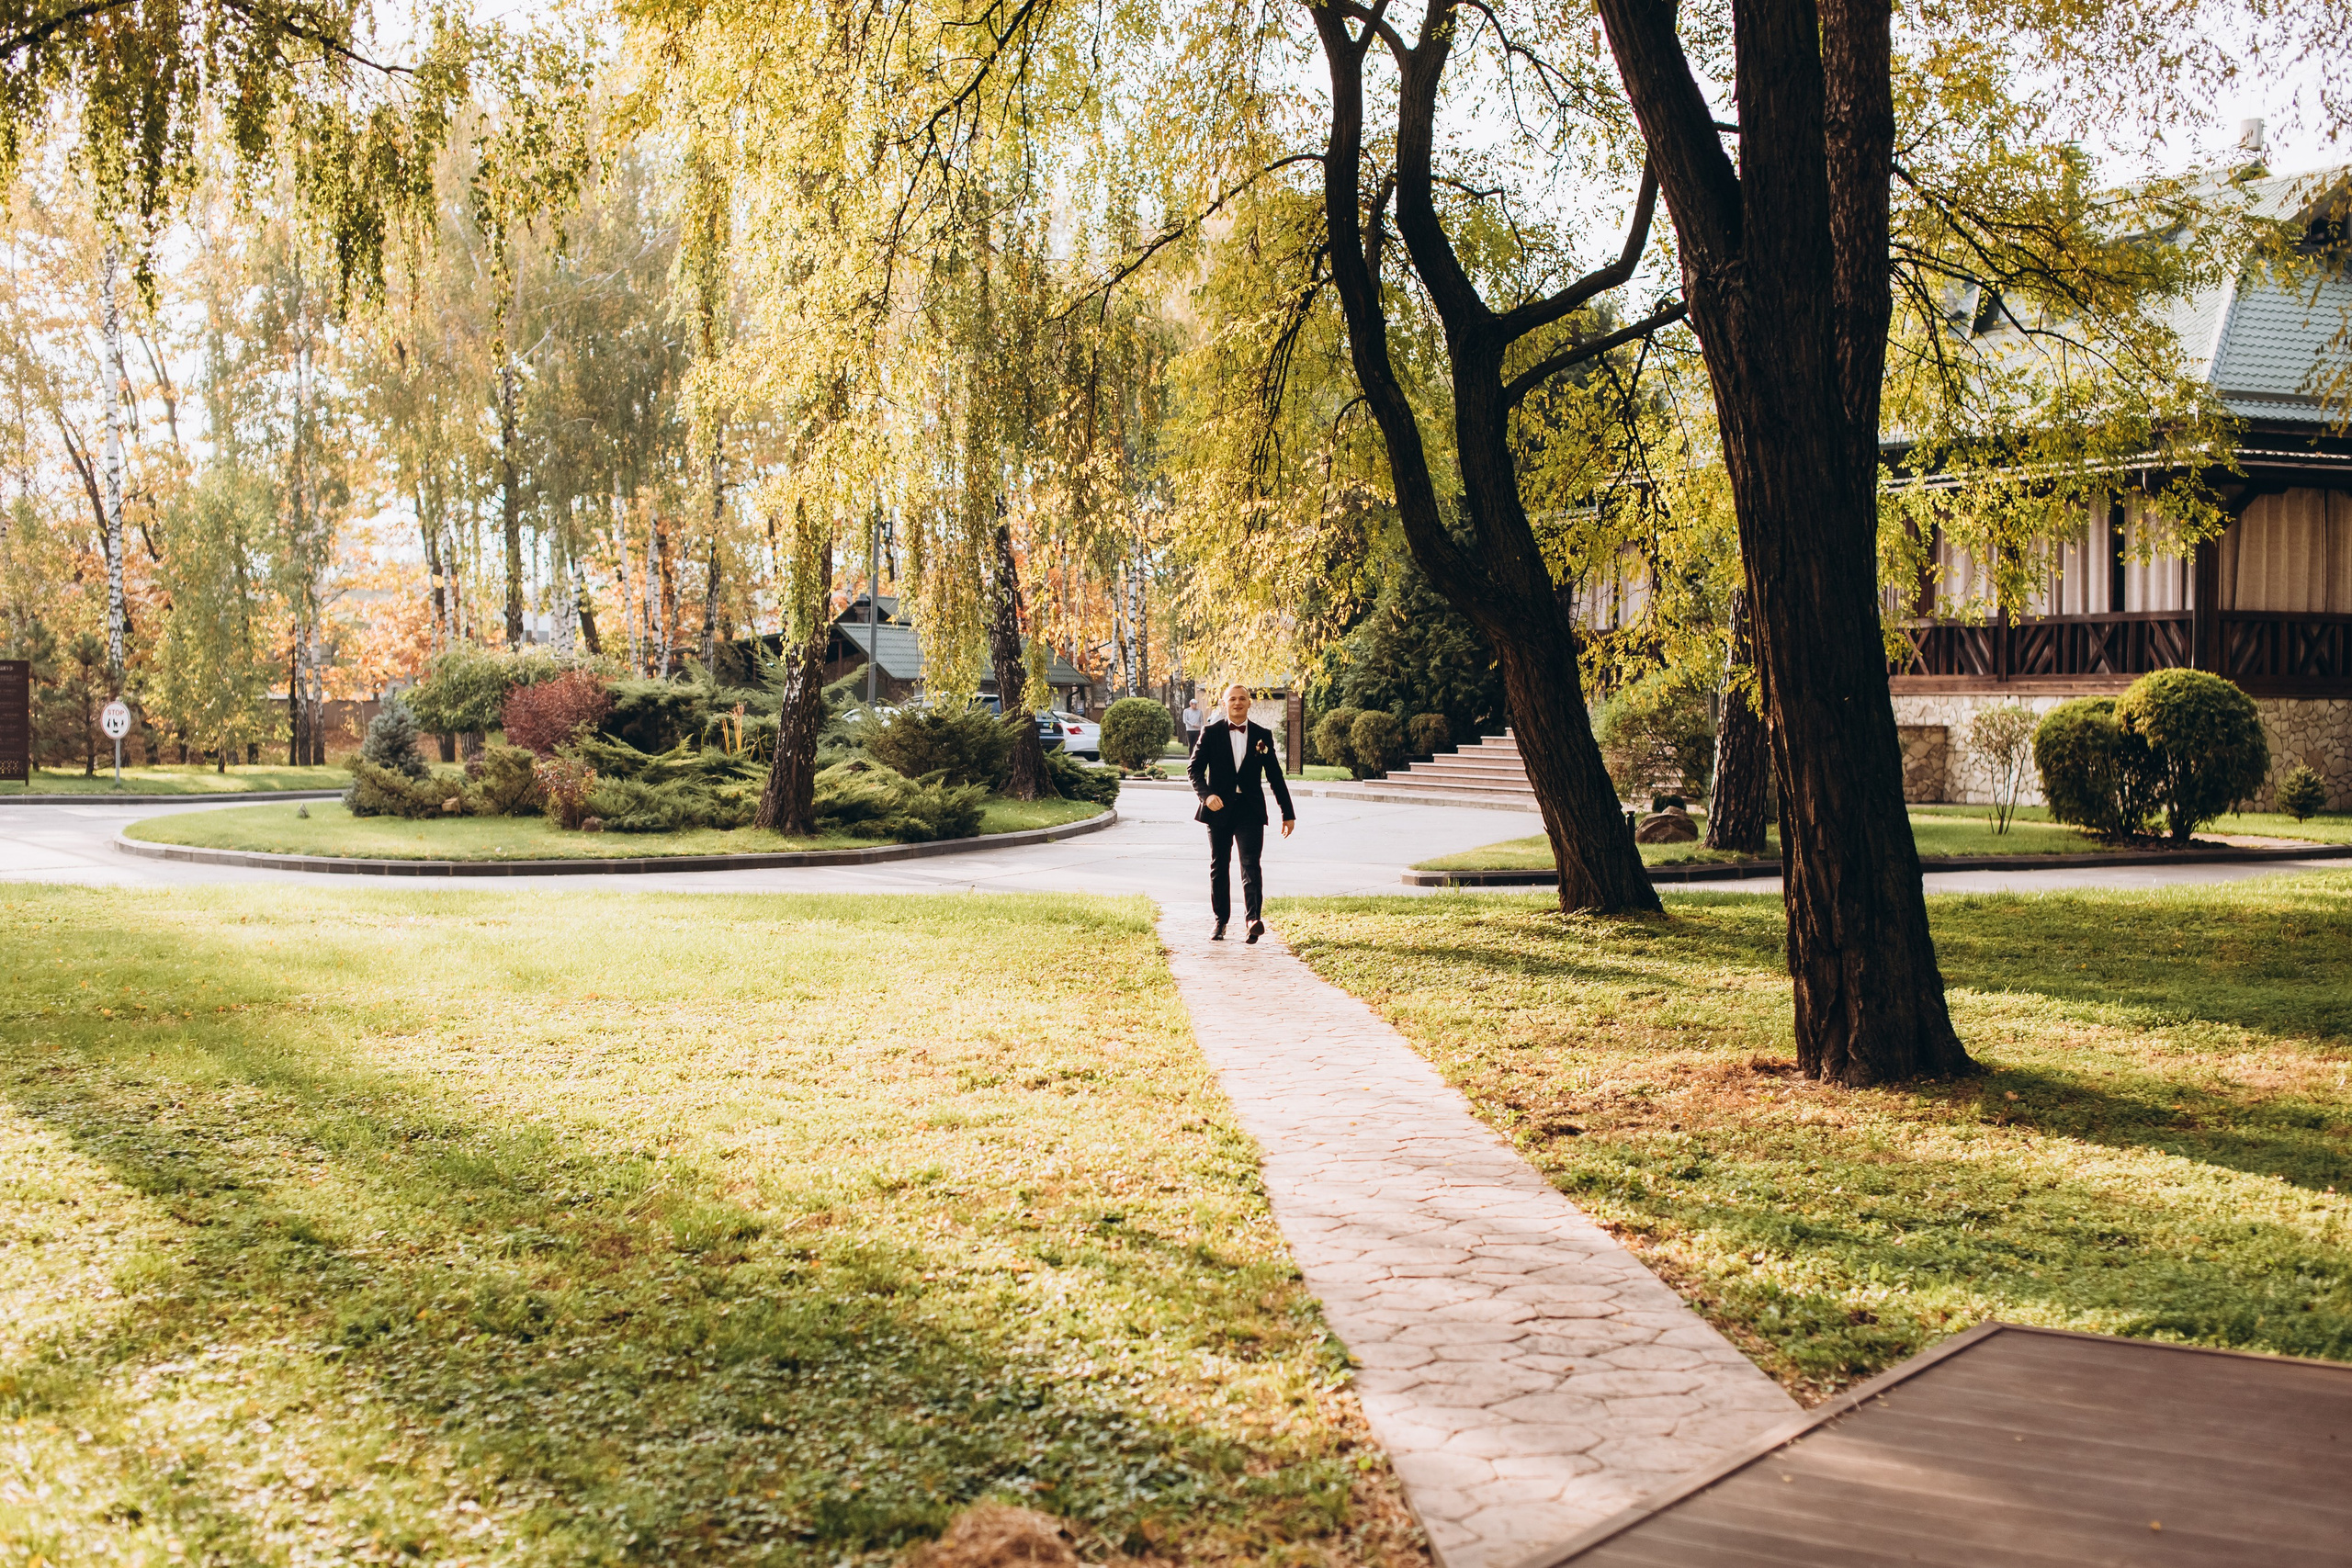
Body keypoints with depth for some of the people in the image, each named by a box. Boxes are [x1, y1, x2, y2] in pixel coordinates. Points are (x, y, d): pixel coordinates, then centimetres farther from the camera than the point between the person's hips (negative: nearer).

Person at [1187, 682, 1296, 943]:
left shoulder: (1262, 735, 7)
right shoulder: (1211, 732, 3)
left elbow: (1275, 775, 10)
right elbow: (1195, 768, -1)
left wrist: (1288, 813, 8)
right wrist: (1206, 794, -20)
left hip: (1250, 810, -1)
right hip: (1219, 808, 1)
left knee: (1250, 864, -14)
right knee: (1219, 867, 8)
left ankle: (1253, 919, -26)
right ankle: (1220, 921, 18)